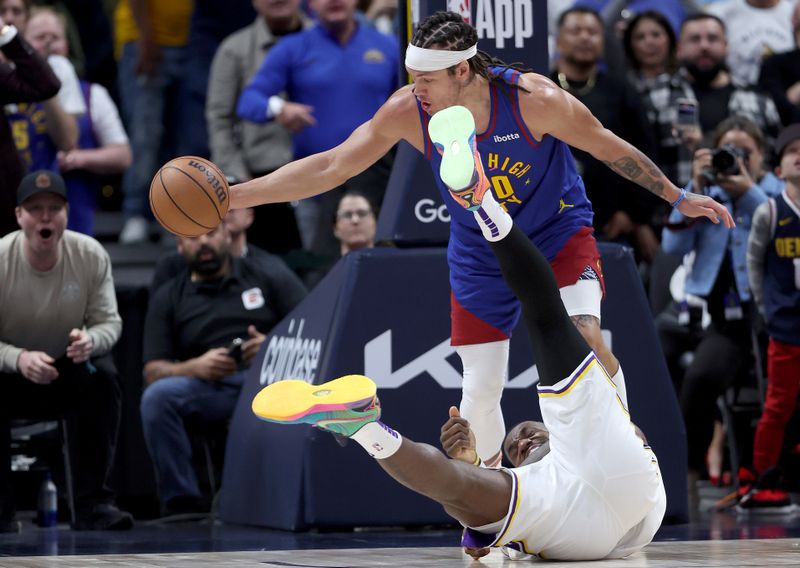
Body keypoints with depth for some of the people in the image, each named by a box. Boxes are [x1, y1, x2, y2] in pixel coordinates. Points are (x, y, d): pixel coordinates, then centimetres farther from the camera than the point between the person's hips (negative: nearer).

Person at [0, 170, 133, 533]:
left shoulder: (91, 255, -12)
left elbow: (110, 322, -8)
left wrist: (90, 340, -33)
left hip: (68, 371, 2)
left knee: (104, 378, -28)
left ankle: (92, 504, -24)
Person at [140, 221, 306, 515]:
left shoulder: (268, 277, 16)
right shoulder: (167, 299, 19)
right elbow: (153, 372, 9)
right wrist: (195, 367, -12)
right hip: (209, 392, 1)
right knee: (157, 395, -31)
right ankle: (183, 503, -24)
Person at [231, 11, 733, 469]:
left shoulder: (533, 98, -29)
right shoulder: (408, 112, -22)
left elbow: (609, 147, -12)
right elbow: (330, 167, -15)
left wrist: (677, 197, -3)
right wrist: (234, 196, -21)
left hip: (559, 233, -2)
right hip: (480, 255, 2)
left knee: (586, 340, -25)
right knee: (480, 389, 1)